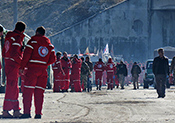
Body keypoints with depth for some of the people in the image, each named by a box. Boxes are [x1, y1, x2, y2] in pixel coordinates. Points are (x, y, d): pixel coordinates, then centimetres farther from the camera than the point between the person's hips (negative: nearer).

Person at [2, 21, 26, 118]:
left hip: (8, 64, 9)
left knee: (14, 88, 14)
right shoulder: (17, 38, -14)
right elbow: (14, 54, -22)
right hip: (13, 66, -9)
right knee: (11, 88, -6)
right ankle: (6, 111, -7)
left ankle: (16, 110, 18)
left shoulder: (9, 37, 15)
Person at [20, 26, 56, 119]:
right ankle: (38, 113, 1)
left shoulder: (33, 41, -1)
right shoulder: (49, 44, 14)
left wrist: (22, 67, -3)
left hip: (32, 68, -4)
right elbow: (53, 59, 13)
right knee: (39, 92, 7)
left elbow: (26, 55, -7)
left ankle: (27, 112, -11)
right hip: (43, 70, 4)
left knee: (28, 90, -3)